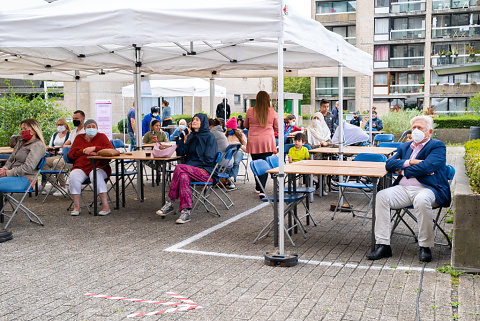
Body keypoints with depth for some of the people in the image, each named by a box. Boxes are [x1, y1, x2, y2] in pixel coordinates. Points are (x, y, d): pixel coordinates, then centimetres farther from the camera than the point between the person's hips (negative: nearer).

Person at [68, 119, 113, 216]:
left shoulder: (101, 137, 12)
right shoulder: (79, 138, 19)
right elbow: (71, 154, 9)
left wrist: (94, 148, -11)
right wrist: (84, 151, -7)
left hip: (98, 167, -2)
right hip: (80, 167, 3)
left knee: (96, 176, -36)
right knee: (73, 176, -30)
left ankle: (106, 206, -35)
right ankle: (76, 206, -21)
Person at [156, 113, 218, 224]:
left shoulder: (209, 137, -2)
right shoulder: (191, 136, 19)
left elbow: (209, 159, -9)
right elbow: (181, 153, 13)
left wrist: (191, 163, -10)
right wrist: (180, 138, 1)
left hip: (206, 171, -5)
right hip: (191, 169, 5)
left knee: (179, 168, -30)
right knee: (183, 176, -32)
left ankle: (170, 202, -25)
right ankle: (186, 212, -34)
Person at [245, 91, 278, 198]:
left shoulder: (250, 111, -1)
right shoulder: (272, 111, -2)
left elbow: (246, 126, 14)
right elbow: (277, 128, 9)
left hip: (253, 142, 1)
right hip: (267, 142, -1)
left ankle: (258, 187, 23)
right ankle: (261, 190, -10)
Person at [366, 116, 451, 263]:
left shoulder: (438, 146, 7)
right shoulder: (404, 147, 25)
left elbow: (427, 166, -11)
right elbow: (389, 164, 11)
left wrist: (403, 170, 0)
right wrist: (410, 162, -4)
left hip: (427, 189, -5)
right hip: (403, 189, 5)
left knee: (421, 200, -38)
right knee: (382, 196, -22)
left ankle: (425, 247, -21)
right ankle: (383, 246, -21)